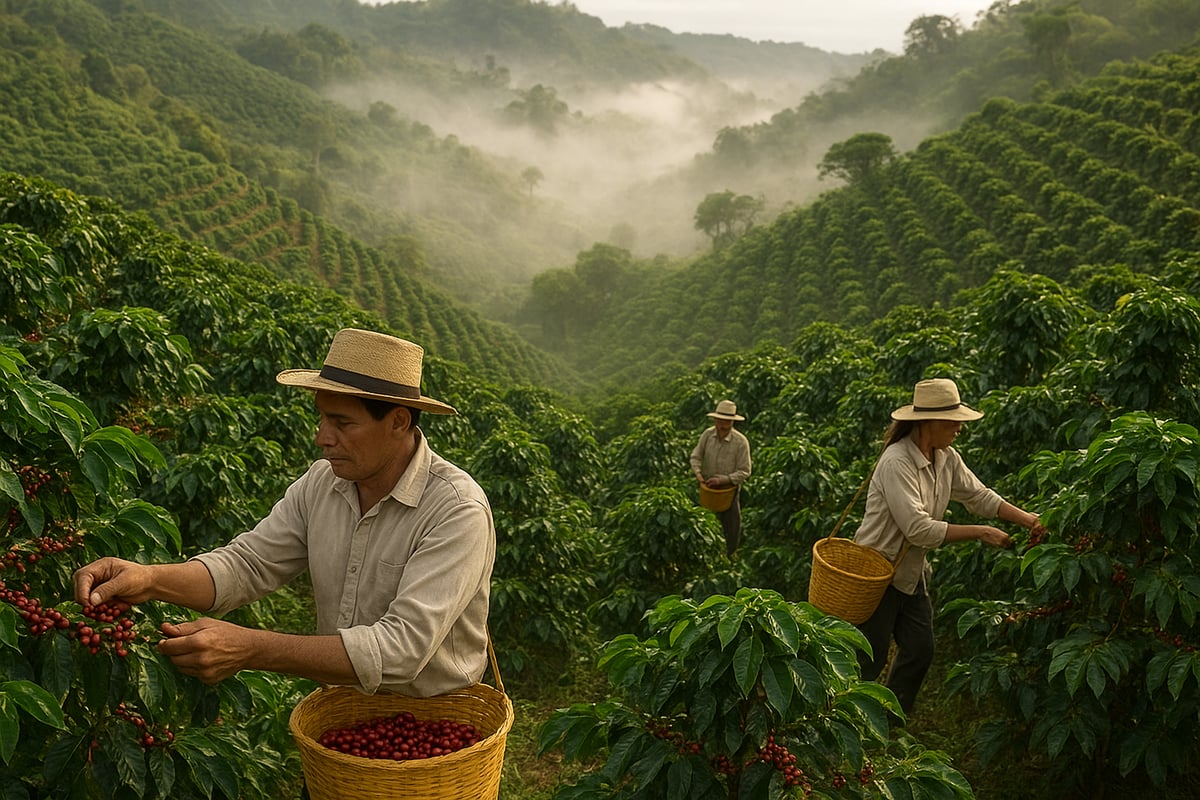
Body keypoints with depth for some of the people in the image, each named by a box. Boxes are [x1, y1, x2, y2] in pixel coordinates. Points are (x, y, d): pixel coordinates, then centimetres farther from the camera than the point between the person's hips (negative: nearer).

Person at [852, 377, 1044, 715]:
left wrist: (1026, 519, -6)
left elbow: (979, 496, 9)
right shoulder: (897, 462, -26)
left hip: (911, 573, 9)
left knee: (920, 650, 11)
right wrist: (980, 533, -25)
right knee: (868, 661, 0)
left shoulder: (946, 458, 1)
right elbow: (918, 528, -31)